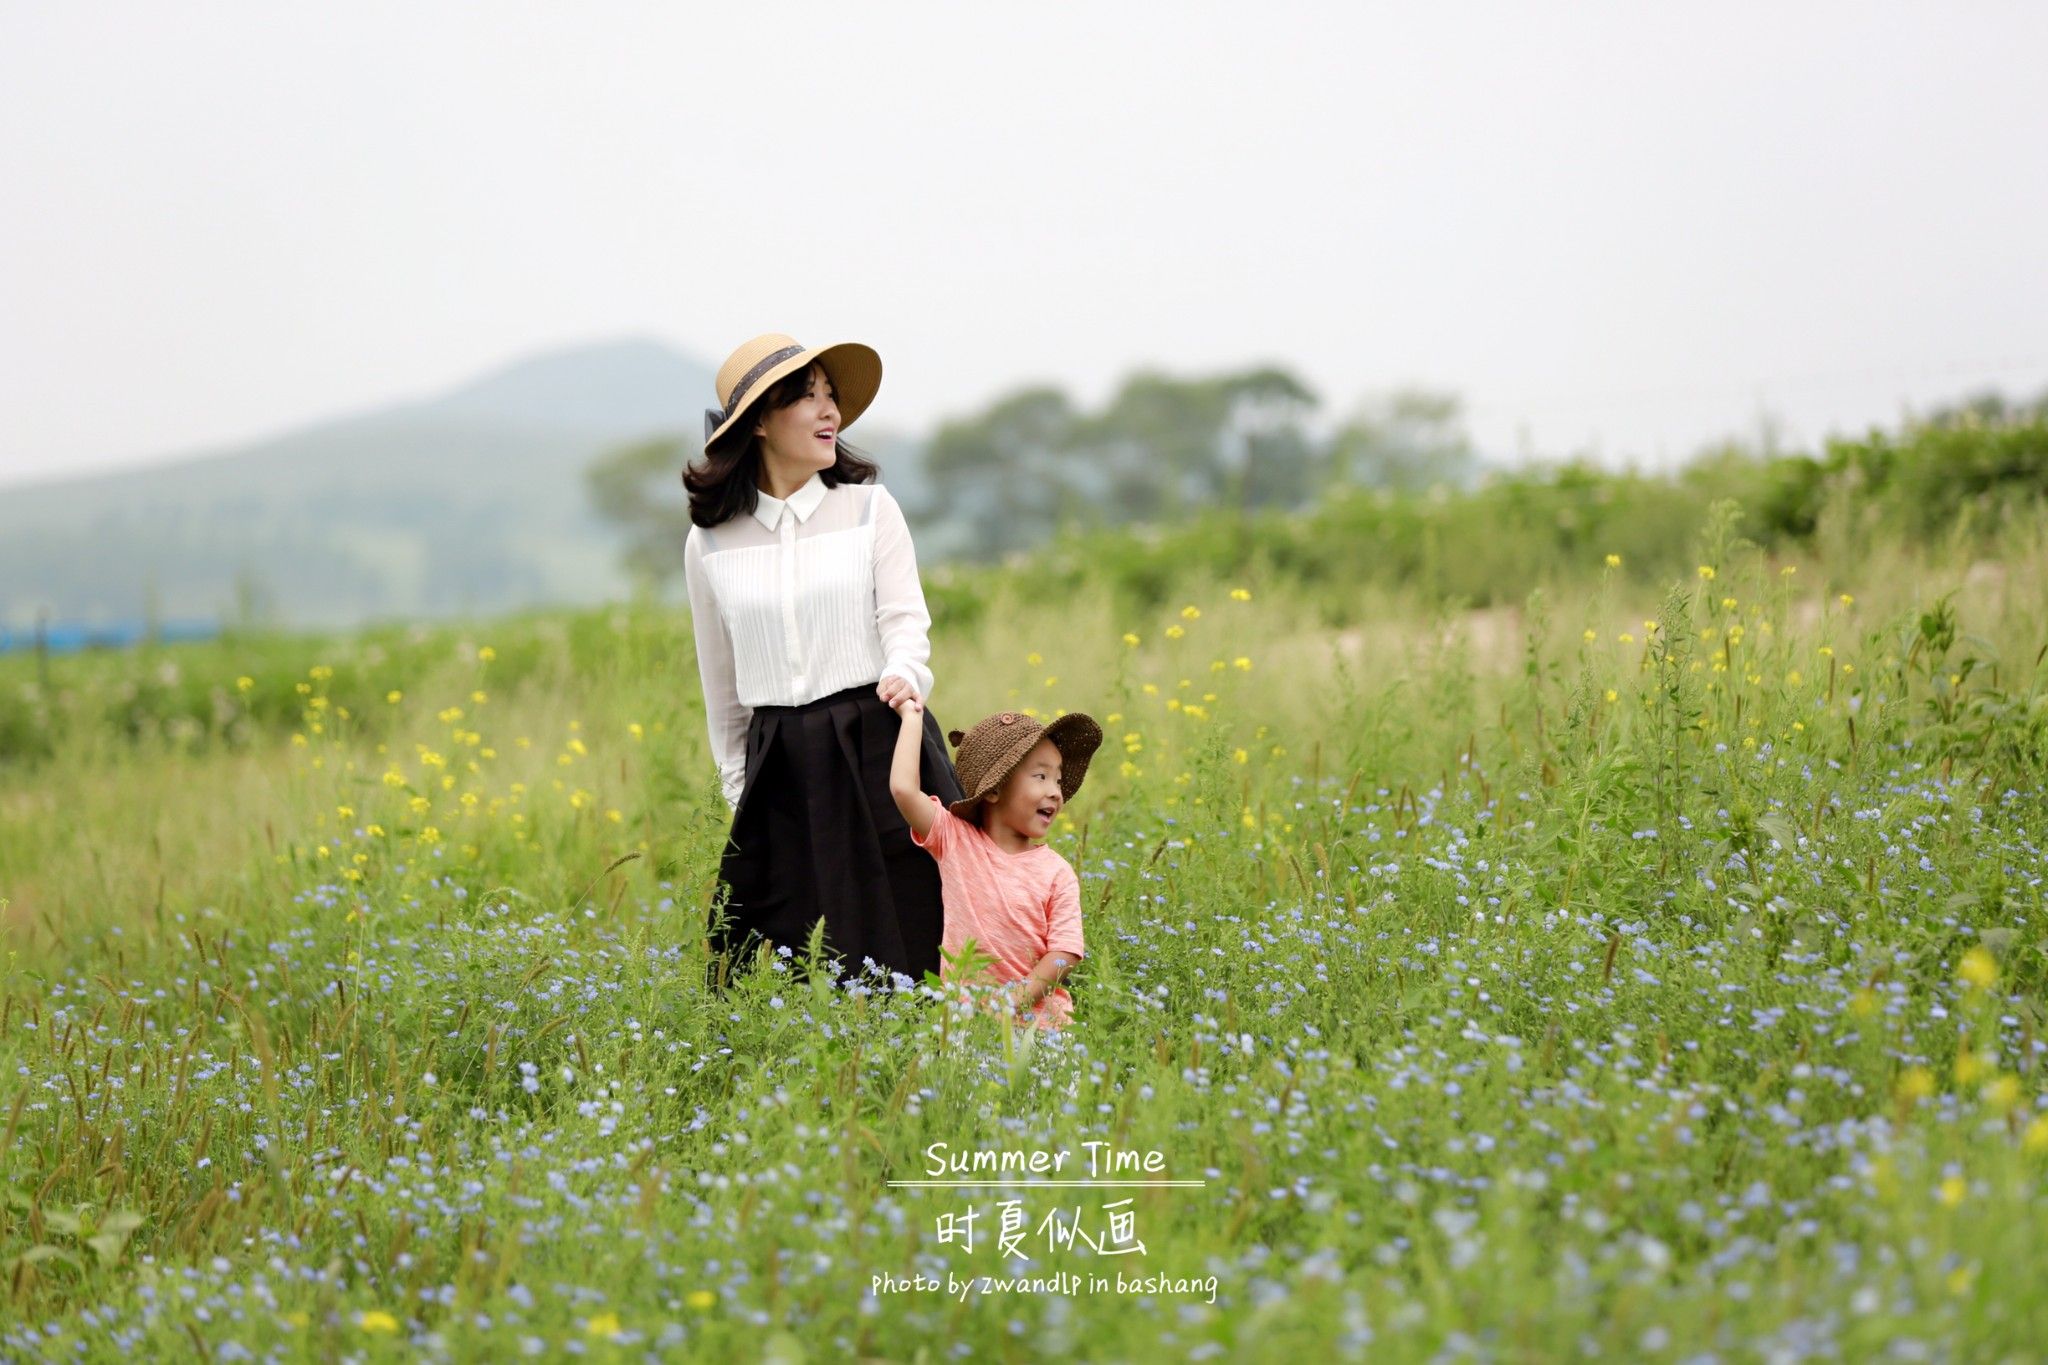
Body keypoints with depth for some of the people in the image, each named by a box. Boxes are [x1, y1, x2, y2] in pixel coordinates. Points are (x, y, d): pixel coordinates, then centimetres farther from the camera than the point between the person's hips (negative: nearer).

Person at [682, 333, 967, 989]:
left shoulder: (869, 507, 2)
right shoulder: (710, 542, 6)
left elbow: (905, 618, -3)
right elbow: (721, 684, 15)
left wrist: (904, 673, -25)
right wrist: (736, 784, 17)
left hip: (878, 751, -1)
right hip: (780, 769, 2)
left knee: (893, 956, -3)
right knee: (787, 969, 1)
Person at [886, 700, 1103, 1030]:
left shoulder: (1057, 872, 4)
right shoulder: (955, 840, 3)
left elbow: (1064, 952, -3)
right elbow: (903, 789, -10)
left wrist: (1016, 1000, -16)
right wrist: (912, 716, 1)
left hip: (1035, 1007, 1)